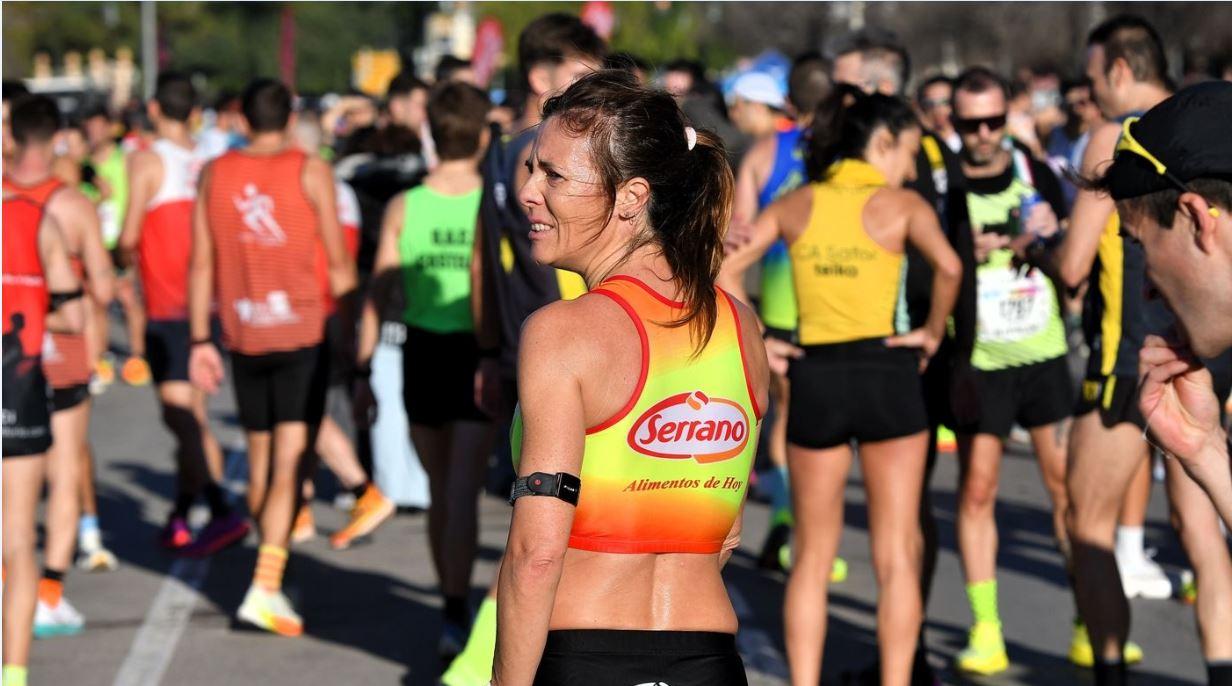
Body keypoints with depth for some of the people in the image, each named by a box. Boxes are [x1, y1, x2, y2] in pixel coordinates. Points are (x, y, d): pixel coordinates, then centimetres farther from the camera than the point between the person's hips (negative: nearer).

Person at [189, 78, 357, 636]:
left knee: (259, 460, 16)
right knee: (290, 461, -7)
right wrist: (351, 325, 8)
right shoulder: (310, 172, -3)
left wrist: (200, 340, 12)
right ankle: (266, 585, -19)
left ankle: (271, 574, 26)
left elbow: (201, 265, 7)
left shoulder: (214, 174, 6)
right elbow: (338, 263, -3)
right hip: (302, 333, -4)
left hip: (242, 337, 4)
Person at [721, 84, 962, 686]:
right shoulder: (900, 203, -1)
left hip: (815, 377, 3)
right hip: (886, 372, -3)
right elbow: (947, 265, -19)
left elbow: (724, 267, 1)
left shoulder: (796, 204, 9)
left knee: (812, 556, 12)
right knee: (897, 556, 5)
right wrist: (934, 331, -5)